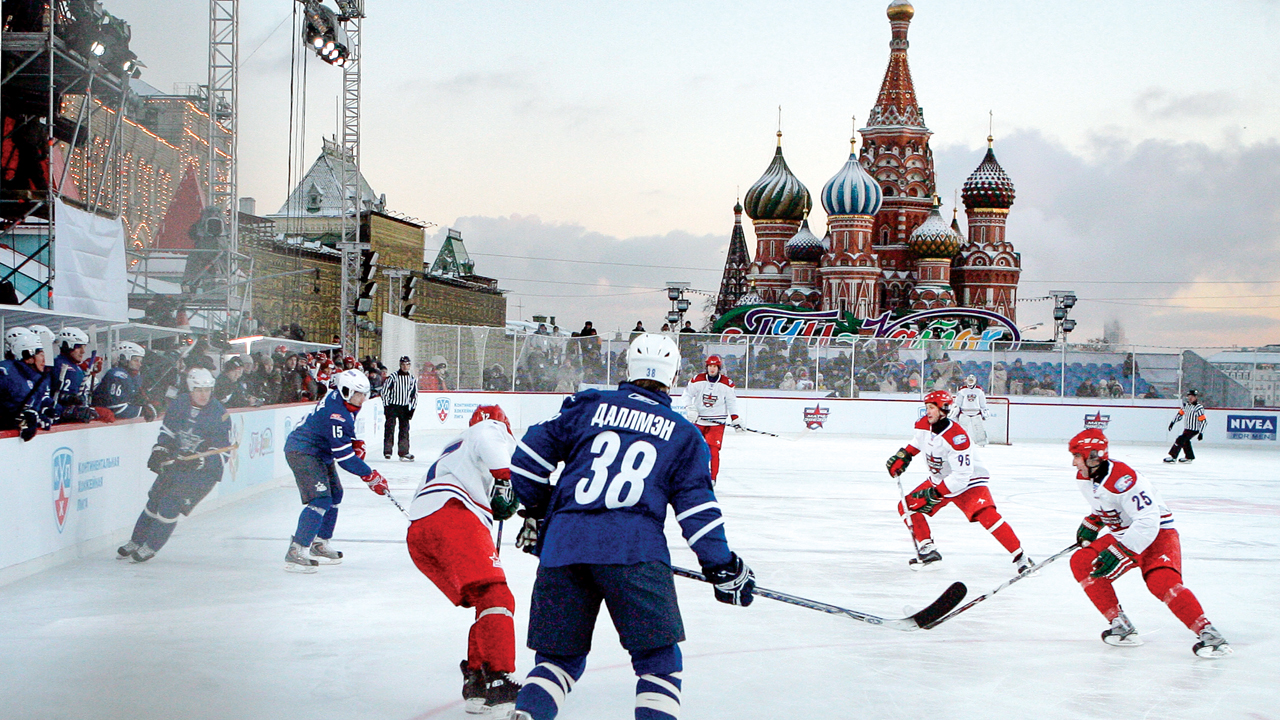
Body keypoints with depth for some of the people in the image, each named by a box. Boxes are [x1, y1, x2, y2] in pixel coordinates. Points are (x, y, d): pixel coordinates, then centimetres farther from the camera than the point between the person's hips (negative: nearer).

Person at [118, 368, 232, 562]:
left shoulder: (220, 415, -17)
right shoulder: (179, 404, -2)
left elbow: (223, 452, -15)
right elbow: (167, 430, 13)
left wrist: (199, 460, -27)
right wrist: (159, 451, -2)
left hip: (203, 470, -5)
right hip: (175, 462, 5)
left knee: (171, 505, -14)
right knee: (154, 501, 10)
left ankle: (150, 548, 3)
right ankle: (135, 542, 29)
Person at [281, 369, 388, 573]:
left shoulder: (342, 401, 1)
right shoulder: (335, 414, -29)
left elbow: (346, 429, 24)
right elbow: (344, 457, -28)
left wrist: (357, 443, 4)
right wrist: (371, 477, -22)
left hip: (319, 453, 11)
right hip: (302, 452, -11)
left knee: (335, 494, 19)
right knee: (321, 500, -21)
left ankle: (320, 545, 32)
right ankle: (295, 553, -25)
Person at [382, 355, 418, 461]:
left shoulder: (412, 379, 7)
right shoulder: (393, 376, -6)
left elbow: (414, 395, 14)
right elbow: (385, 391, -4)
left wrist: (412, 408, 6)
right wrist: (386, 406, -7)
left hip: (405, 408, 4)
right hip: (392, 406, -4)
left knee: (404, 430, 5)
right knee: (390, 428, -5)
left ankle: (403, 452, 10)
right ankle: (387, 451, -1)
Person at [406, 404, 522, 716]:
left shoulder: (452, 449, 44)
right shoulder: (493, 429, 21)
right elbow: (487, 441, -5)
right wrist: (504, 478, -10)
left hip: (416, 533, 8)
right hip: (451, 514, -8)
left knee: (486, 602, 15)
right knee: (496, 597, -17)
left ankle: (476, 683, 6)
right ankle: (498, 682, -32)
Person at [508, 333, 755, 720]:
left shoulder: (588, 404, 18)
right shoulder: (683, 434, 17)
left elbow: (530, 455, 15)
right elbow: (697, 506, 10)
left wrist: (537, 511, 29)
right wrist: (723, 567, 17)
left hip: (563, 542, 2)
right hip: (634, 547, -2)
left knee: (560, 657, 15)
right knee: (658, 659, 3)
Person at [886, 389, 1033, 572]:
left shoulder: (955, 437, -32)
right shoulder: (924, 425, -8)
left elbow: (962, 475, -33)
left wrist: (936, 494, -33)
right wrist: (903, 456, 11)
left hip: (968, 482, -8)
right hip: (939, 480, 8)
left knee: (986, 515, -27)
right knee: (907, 506, -1)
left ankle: (1021, 557, -20)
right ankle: (927, 550, 6)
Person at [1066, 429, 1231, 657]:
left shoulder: (1123, 480, -30)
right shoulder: (1085, 477, 0)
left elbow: (1148, 521, -35)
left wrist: (1119, 552, -36)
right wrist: (1092, 523, 6)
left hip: (1157, 535, -9)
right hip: (1122, 533, 9)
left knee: (1161, 581, -32)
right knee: (1081, 562, -9)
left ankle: (1209, 634, -28)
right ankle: (1120, 624, -6)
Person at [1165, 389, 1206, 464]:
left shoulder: (1199, 408, -18)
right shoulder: (1186, 404, 5)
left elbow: (1203, 420, -18)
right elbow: (1180, 413, 19)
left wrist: (1201, 433, -22)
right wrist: (1173, 422, 16)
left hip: (1193, 429, -8)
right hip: (1187, 428, 8)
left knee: (1180, 440, -15)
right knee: (1185, 441, 19)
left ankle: (1173, 457, -11)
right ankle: (1189, 457, 35)